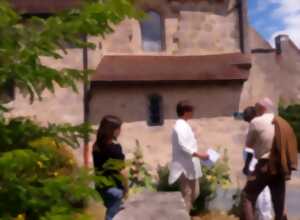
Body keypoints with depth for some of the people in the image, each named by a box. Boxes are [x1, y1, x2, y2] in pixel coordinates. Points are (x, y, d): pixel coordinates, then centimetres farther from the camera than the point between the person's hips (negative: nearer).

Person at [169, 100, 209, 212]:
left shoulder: (185, 125, 14)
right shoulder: (180, 126, -18)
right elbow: (183, 146, -26)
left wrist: (197, 155, 18)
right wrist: (199, 155, -26)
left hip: (191, 166, 10)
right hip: (185, 167, -10)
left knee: (194, 192, 18)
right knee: (187, 195, 0)